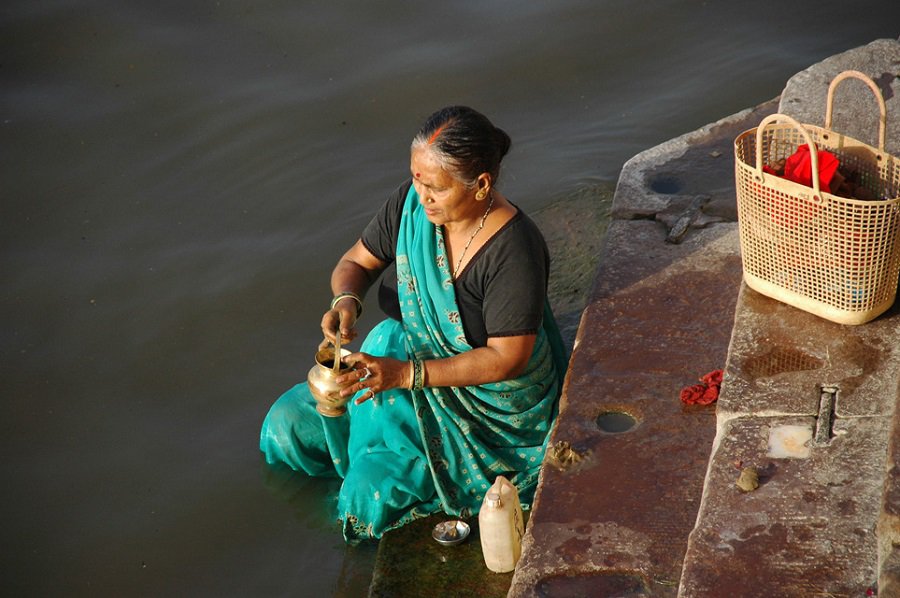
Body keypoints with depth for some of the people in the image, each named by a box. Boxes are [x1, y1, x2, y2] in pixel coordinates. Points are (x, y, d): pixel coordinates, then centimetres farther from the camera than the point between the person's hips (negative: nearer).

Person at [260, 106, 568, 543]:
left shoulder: (514, 249, -29)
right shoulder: (412, 203, -12)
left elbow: (508, 358, -27)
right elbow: (355, 263, 2)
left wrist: (405, 374, -33)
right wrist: (346, 300, -23)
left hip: (491, 393, -6)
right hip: (408, 352, 7)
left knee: (370, 493, -21)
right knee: (286, 427, -3)